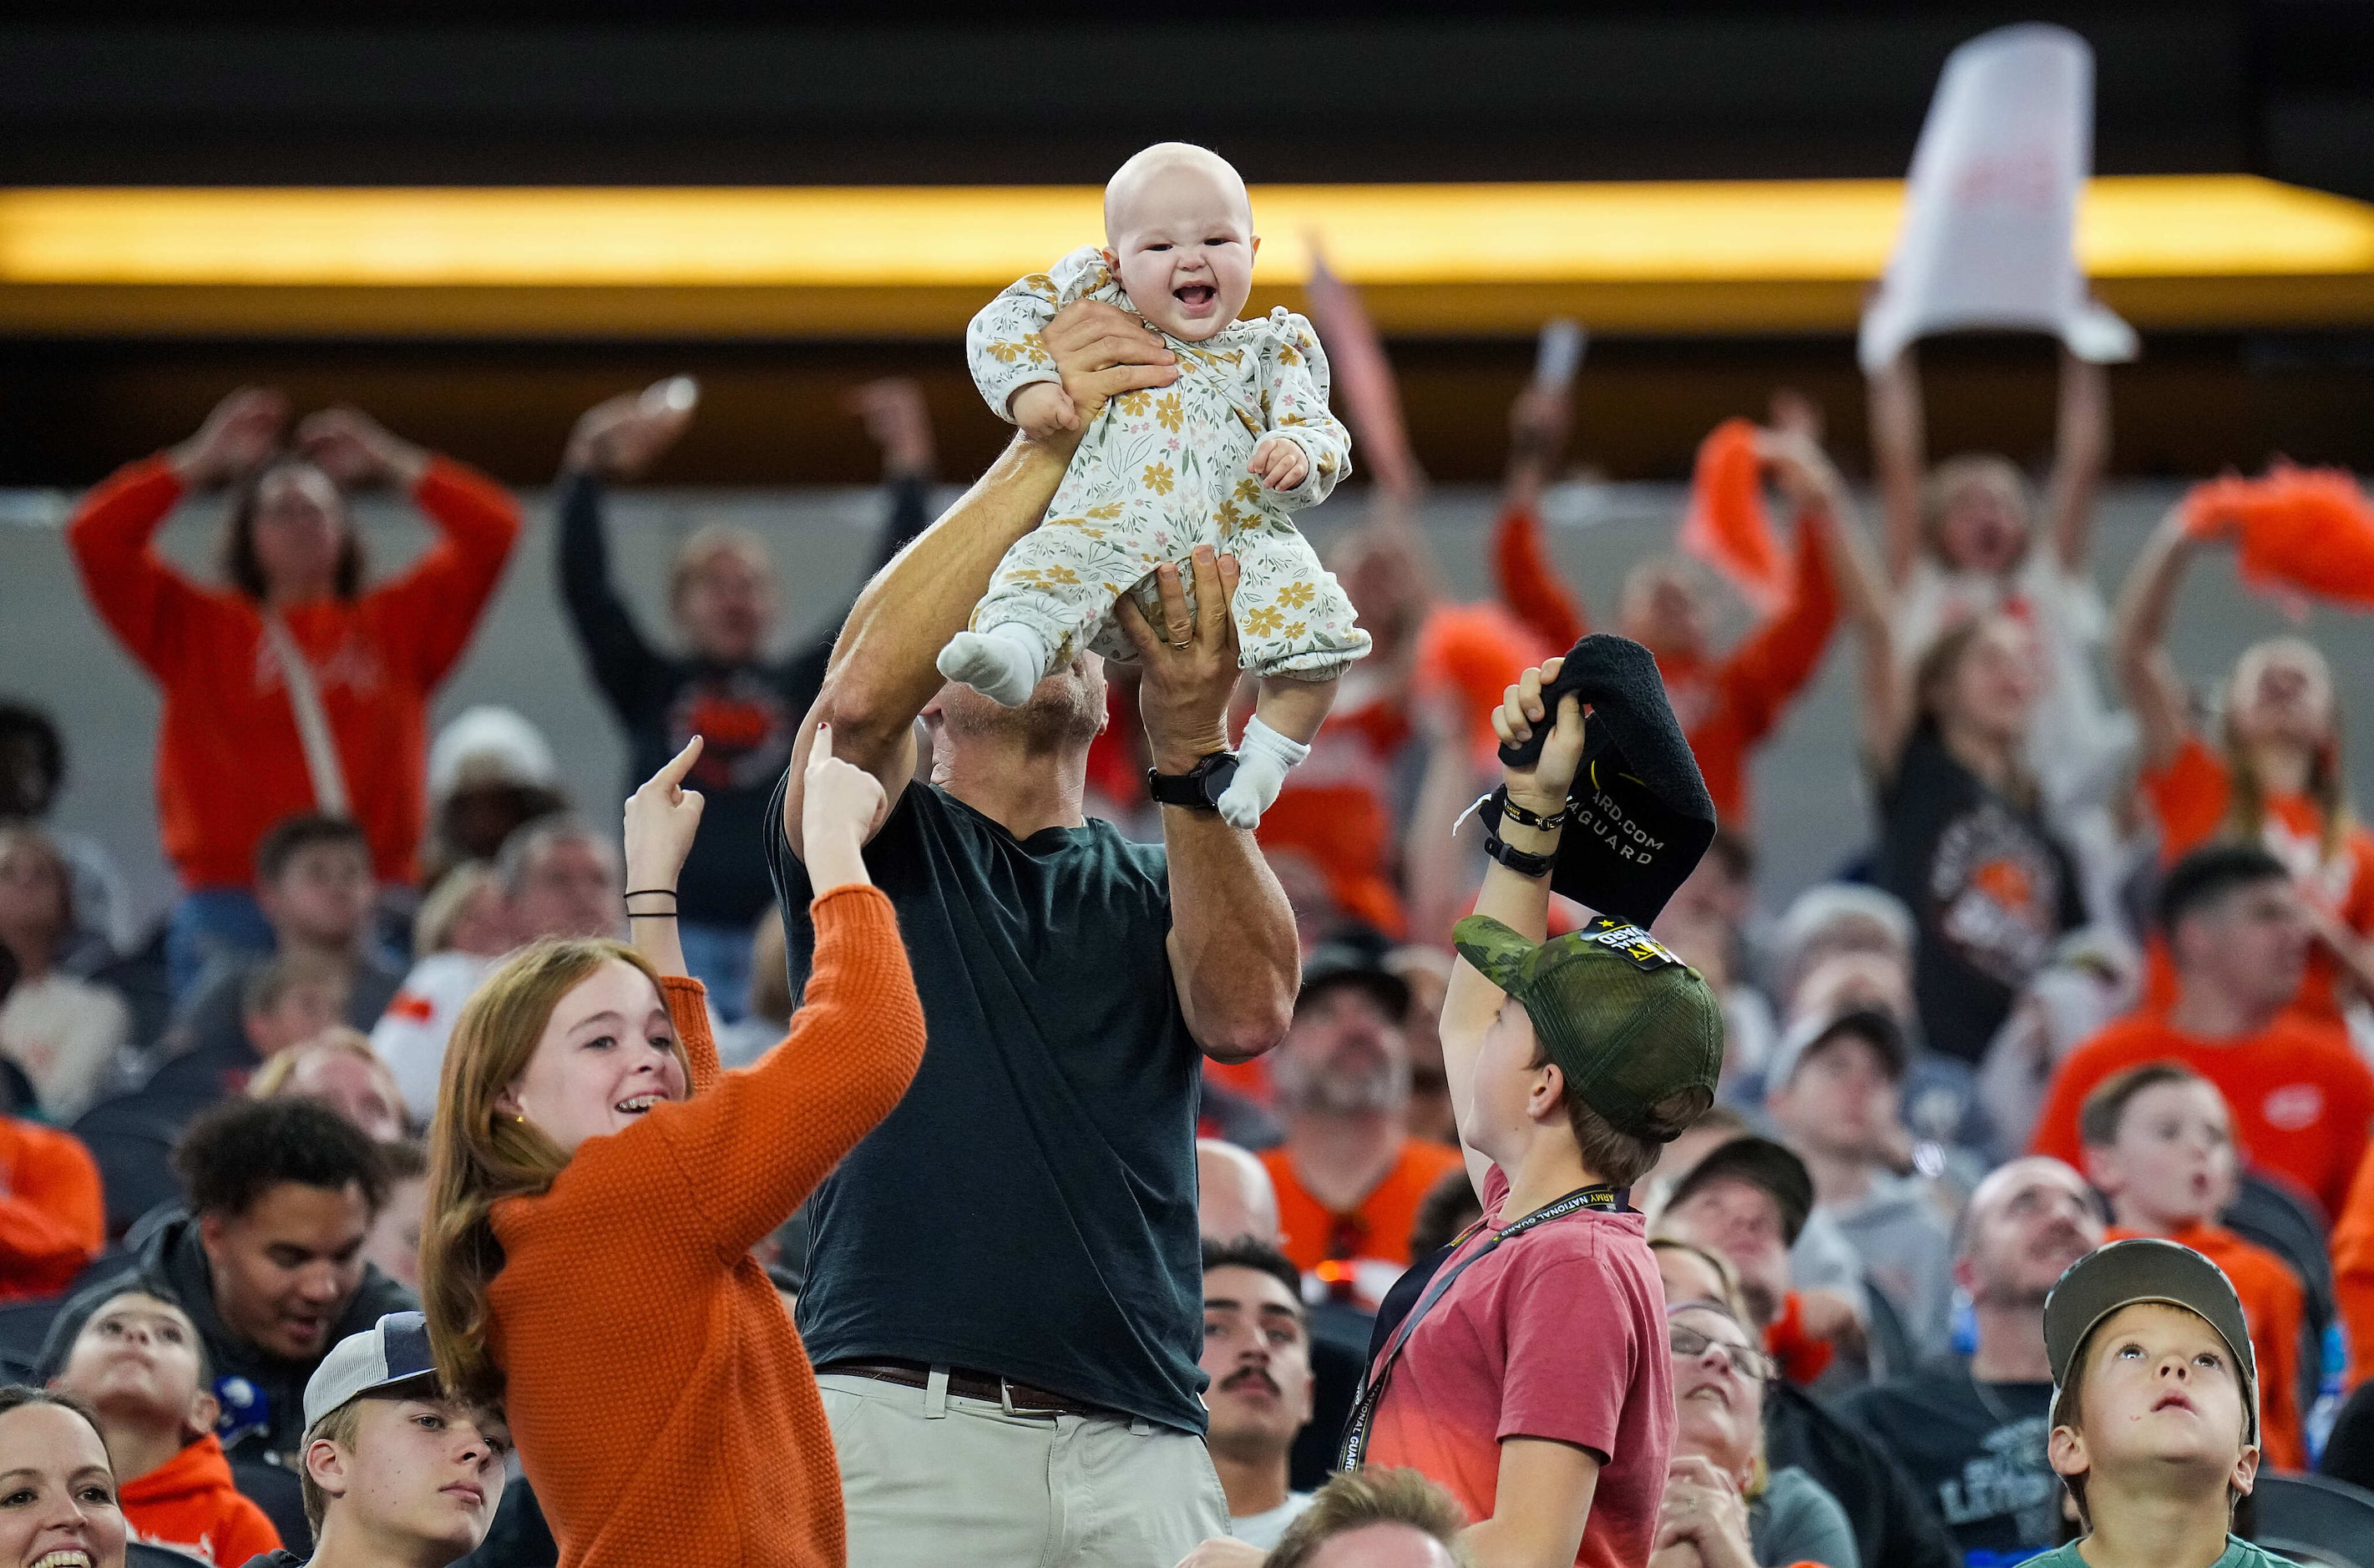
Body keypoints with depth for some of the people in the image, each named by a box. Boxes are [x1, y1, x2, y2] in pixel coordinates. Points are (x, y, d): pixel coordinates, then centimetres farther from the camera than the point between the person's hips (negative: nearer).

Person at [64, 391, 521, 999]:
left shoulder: (396, 623, 15)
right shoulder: (198, 626, 13)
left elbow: (493, 529, 13)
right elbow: (96, 536, 5)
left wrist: (391, 462, 15)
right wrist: (203, 459, 10)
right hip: (230, 902, -1)